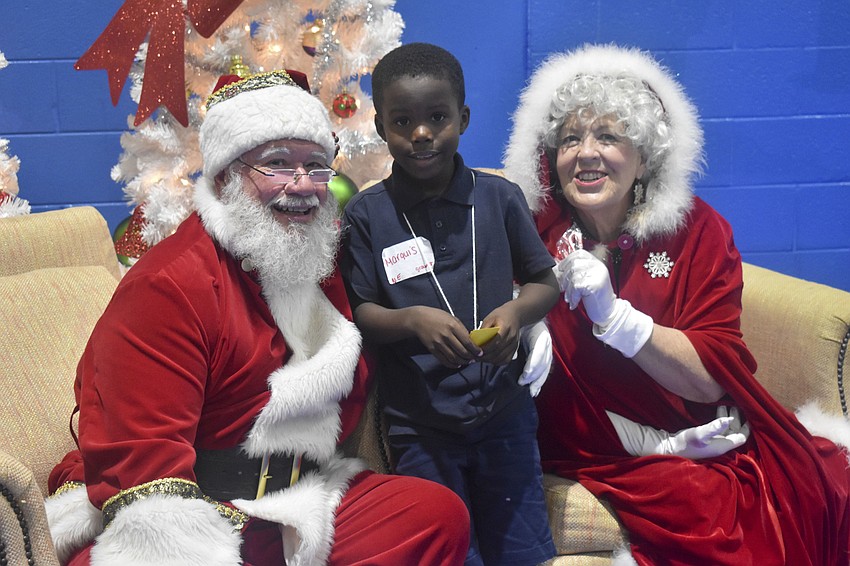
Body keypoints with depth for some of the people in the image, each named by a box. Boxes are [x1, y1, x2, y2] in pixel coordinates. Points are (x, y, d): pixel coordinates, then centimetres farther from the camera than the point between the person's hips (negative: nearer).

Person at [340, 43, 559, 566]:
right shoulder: (366, 215, -3)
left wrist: (516, 312, -13)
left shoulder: (500, 197, 0)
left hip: (505, 412, 2)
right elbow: (359, 313, -2)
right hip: (418, 427, -1)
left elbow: (545, 282, 7)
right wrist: (413, 321, -21)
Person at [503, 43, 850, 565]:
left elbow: (712, 379, -7)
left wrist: (612, 314, -21)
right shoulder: (532, 227, -3)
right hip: (596, 449, -3)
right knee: (703, 504, -31)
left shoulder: (698, 229, 0)